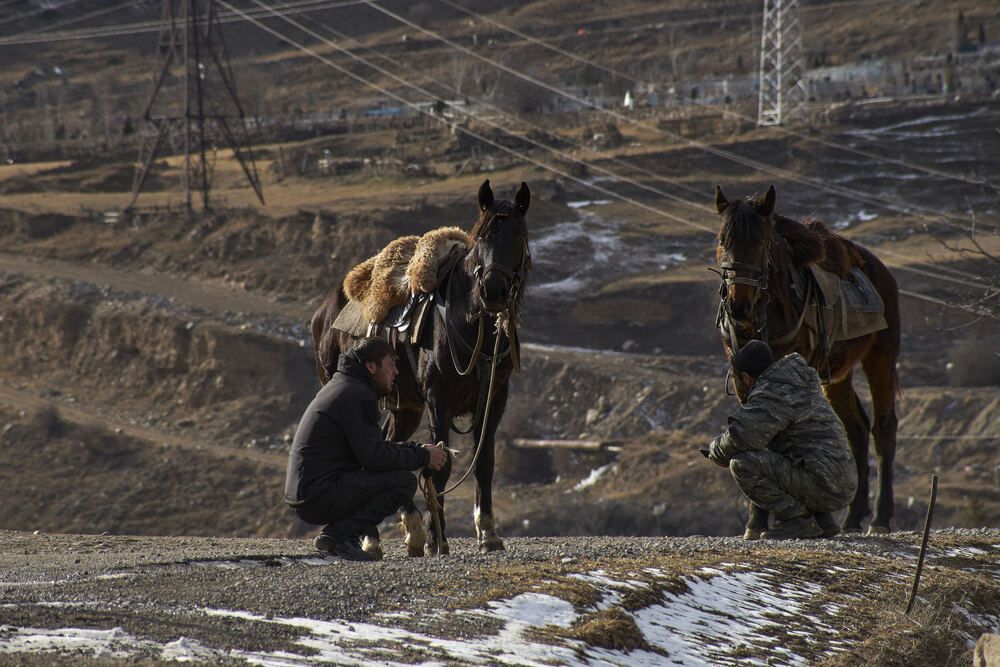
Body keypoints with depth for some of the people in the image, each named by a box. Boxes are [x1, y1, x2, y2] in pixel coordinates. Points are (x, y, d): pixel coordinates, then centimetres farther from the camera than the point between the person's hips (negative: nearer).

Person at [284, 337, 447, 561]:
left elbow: (374, 447, 27)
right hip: (319, 496, -10)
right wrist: (423, 456, -7)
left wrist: (418, 448, 15)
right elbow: (374, 456, -19)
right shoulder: (358, 396, -13)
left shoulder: (340, 386, 20)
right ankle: (339, 535, -14)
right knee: (403, 481, -14)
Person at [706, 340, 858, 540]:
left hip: (821, 485, -10)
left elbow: (741, 439, -25)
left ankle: (798, 520, -10)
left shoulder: (772, 396, -13)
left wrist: (716, 451, -3)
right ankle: (821, 519, 16)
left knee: (743, 464, -16)